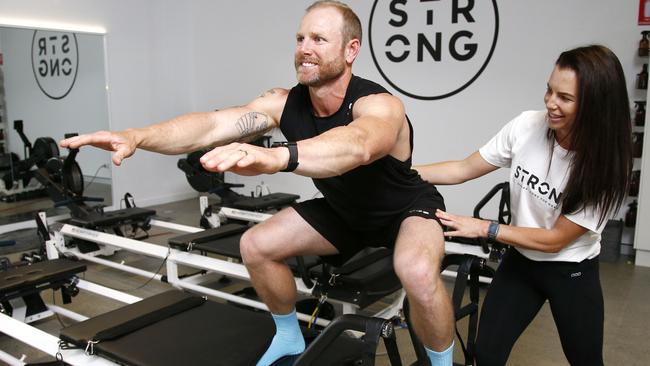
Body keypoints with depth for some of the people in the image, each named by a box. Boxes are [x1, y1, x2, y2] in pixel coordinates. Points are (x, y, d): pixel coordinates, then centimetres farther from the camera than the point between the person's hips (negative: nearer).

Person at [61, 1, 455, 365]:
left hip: (406, 207, -5)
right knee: (256, 246, -5)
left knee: (418, 272, -37)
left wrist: (276, 157, -76)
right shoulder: (285, 103, -17)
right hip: (342, 209, 6)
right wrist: (136, 136, -46)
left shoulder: (379, 105, -33)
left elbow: (357, 145, -58)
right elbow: (212, 124, -30)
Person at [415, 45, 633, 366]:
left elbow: (555, 240, -19)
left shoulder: (606, 165, -22)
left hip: (571, 274, -2)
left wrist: (483, 228, -22)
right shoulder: (527, 126, -16)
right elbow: (464, 169, -8)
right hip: (520, 261, 2)